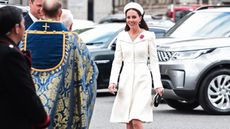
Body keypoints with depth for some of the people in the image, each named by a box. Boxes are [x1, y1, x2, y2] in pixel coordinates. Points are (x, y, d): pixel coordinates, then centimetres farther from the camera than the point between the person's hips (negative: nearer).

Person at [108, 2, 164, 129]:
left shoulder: (148, 36, 0)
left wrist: (158, 84, -6)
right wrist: (112, 81, -3)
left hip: (142, 79, -4)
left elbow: (154, 61, 1)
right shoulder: (121, 36, 9)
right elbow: (117, 61, 10)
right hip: (126, 79, 4)